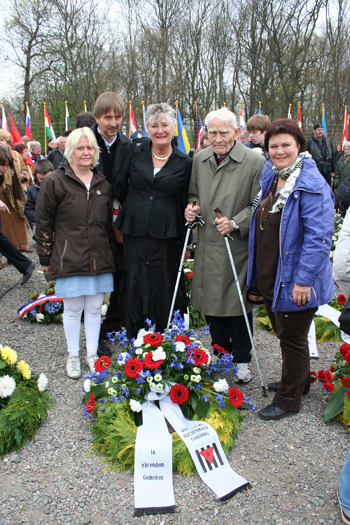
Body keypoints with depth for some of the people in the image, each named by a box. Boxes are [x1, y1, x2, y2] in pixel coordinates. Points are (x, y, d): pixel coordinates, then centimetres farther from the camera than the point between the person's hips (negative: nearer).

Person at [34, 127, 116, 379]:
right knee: (73, 309, 6)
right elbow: (43, 222, -1)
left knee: (95, 308, 11)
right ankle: (73, 356, 25)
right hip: (69, 260, -3)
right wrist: (46, 257, 0)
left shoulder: (103, 183, 10)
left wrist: (111, 252, 16)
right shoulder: (55, 182, -3)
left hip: (100, 259, 4)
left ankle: (92, 354, 27)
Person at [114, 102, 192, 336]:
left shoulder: (184, 163, 3)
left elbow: (187, 203, 6)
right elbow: (119, 187, 16)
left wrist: (187, 244, 4)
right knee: (136, 288, 5)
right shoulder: (136, 154, 6)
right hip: (135, 234, 2)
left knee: (165, 289, 2)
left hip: (167, 237, -1)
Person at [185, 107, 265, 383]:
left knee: (237, 305, 5)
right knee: (210, 301, 14)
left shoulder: (255, 161, -9)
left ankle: (242, 360, 26)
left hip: (237, 246, -5)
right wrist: (192, 207, 0)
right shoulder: (199, 159, 7)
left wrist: (235, 223, -20)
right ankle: (220, 353, 36)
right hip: (206, 244, 5)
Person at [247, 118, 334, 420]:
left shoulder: (312, 185, -19)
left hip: (294, 281, -8)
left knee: (292, 339, 8)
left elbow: (319, 237, -23)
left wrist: (303, 280, -24)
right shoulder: (270, 177, 8)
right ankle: (297, 381, 45)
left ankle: (289, 400, 26)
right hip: (268, 278, 8)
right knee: (284, 334, 23)